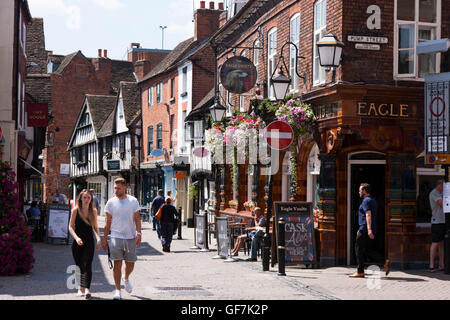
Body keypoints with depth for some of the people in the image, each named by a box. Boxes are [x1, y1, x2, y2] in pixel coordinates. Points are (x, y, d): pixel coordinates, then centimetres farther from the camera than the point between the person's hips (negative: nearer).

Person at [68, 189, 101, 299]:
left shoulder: (93, 211, 5)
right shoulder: (75, 210, -1)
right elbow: (70, 226, -2)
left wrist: (98, 238, -2)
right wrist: (76, 238, -17)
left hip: (89, 242, 0)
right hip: (78, 242, 0)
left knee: (87, 265, -14)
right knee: (80, 266, 7)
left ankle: (87, 289, -25)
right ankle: (80, 289, 21)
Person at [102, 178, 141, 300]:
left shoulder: (133, 201, 2)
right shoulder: (111, 202, 2)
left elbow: (137, 219, 5)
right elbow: (108, 222, 6)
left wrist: (139, 233, -8)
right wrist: (104, 239, 5)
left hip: (130, 237, 1)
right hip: (115, 237, -1)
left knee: (130, 263, 7)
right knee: (117, 263, -7)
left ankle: (126, 279, 39)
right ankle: (117, 290, -1)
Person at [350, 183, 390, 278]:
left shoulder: (366, 201, -11)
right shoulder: (373, 200, 21)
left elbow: (368, 215, -24)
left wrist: (369, 229, -33)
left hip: (365, 231, -9)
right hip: (368, 230, 9)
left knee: (359, 249, -2)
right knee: (368, 249, 11)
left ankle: (360, 272, 2)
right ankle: (384, 262, 1)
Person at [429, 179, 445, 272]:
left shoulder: (440, 194, 20)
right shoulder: (433, 193, -8)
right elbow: (442, 203, -18)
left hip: (443, 221, 9)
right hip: (437, 221, -9)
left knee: (442, 243, 7)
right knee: (435, 243, -9)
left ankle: (441, 265, 9)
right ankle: (431, 266, -8)